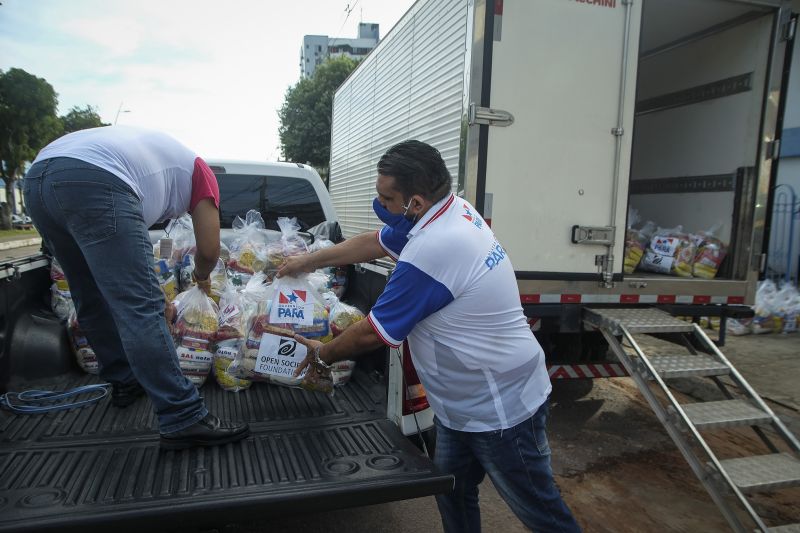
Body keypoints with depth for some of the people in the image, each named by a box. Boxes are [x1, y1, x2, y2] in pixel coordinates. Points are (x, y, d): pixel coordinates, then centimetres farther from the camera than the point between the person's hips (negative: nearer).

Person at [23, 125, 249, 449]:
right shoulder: (200, 171, 22)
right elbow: (209, 249, 14)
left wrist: (149, 291, 49)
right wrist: (201, 277, 36)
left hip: (35, 178, 9)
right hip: (93, 181, -8)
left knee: (93, 301, 21)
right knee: (139, 309, -9)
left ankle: (125, 381, 35)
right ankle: (184, 422, -7)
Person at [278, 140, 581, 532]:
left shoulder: (431, 252, -32)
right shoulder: (453, 210, -3)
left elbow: (372, 334, -19)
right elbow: (374, 242, 14)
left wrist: (322, 355, 1)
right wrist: (308, 261, 18)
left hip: (500, 408, -9)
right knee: (453, 497, 21)